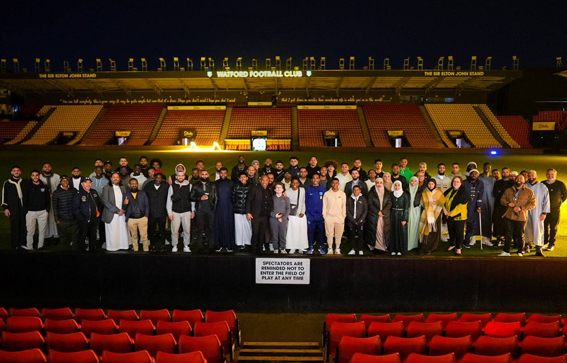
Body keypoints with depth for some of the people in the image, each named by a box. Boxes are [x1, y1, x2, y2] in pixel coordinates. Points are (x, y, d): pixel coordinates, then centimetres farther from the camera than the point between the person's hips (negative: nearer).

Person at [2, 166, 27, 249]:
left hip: (24, 207, 2)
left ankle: (23, 243, 12)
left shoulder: (24, 182, 11)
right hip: (13, 209, -2)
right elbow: (4, 196, 4)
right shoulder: (7, 183, 5)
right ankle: (15, 245, 6)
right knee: (15, 227, -1)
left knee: (24, 226, 3)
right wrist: (6, 208, -1)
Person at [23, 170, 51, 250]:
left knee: (42, 231, 6)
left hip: (43, 212, 2)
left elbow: (48, 199, 10)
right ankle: (29, 248, 5)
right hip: (31, 212, -2)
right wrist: (26, 211, -5)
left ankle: (40, 246, 16)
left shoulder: (44, 186, 6)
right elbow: (25, 200, 1)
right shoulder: (27, 187, 2)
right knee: (30, 231, -1)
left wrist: (47, 209, 3)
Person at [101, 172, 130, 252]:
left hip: (122, 214, 4)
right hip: (111, 215, -4)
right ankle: (112, 248, 5)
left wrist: (125, 202, -6)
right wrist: (117, 210, -12)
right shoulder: (106, 188, 0)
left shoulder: (123, 188, 15)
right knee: (112, 233, -3)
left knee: (123, 232, 1)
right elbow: (105, 201, -8)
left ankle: (123, 247, 7)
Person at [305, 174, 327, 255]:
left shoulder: (323, 189, 5)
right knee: (311, 231, 4)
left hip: (321, 215, 0)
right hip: (311, 215, 0)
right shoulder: (308, 189, 6)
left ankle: (321, 247, 14)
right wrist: (307, 212, -1)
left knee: (321, 231, 4)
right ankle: (311, 247, 14)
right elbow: (306, 202, 6)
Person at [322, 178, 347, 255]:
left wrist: (343, 217, 2)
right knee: (329, 234, 1)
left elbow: (344, 206, 7)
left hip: (339, 217, 1)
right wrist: (324, 217, -1)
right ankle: (330, 249, 12)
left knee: (339, 234, 4)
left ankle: (337, 249, 16)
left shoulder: (342, 194, 5)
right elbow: (324, 206, 4)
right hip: (329, 216, -1)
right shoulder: (327, 193, 3)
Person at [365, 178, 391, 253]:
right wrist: (378, 212, -11)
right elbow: (370, 204, -3)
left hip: (385, 216, 2)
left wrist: (382, 212, -11)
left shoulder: (387, 193, 10)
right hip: (374, 215, -2)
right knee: (376, 231, -5)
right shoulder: (371, 193, 4)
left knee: (384, 231, -2)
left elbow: (389, 204, 2)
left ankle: (385, 245, 2)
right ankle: (376, 246, -1)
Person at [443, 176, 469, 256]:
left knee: (459, 232, -1)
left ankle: (458, 248, 10)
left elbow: (461, 205, -16)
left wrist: (451, 213, -16)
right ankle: (452, 245, 31)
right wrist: (444, 209, -1)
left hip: (459, 216, -5)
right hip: (449, 216, 5)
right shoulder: (449, 191, 8)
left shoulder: (463, 192, -10)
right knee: (451, 231, 15)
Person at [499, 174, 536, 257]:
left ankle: (520, 252, 16)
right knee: (508, 234, 6)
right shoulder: (508, 190, 13)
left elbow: (532, 204, -4)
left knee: (520, 235, 4)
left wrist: (521, 208, -16)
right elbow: (502, 200, 15)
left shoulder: (529, 192, 2)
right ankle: (506, 251, 12)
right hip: (509, 216, 3)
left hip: (521, 217, -3)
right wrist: (507, 203, -7)